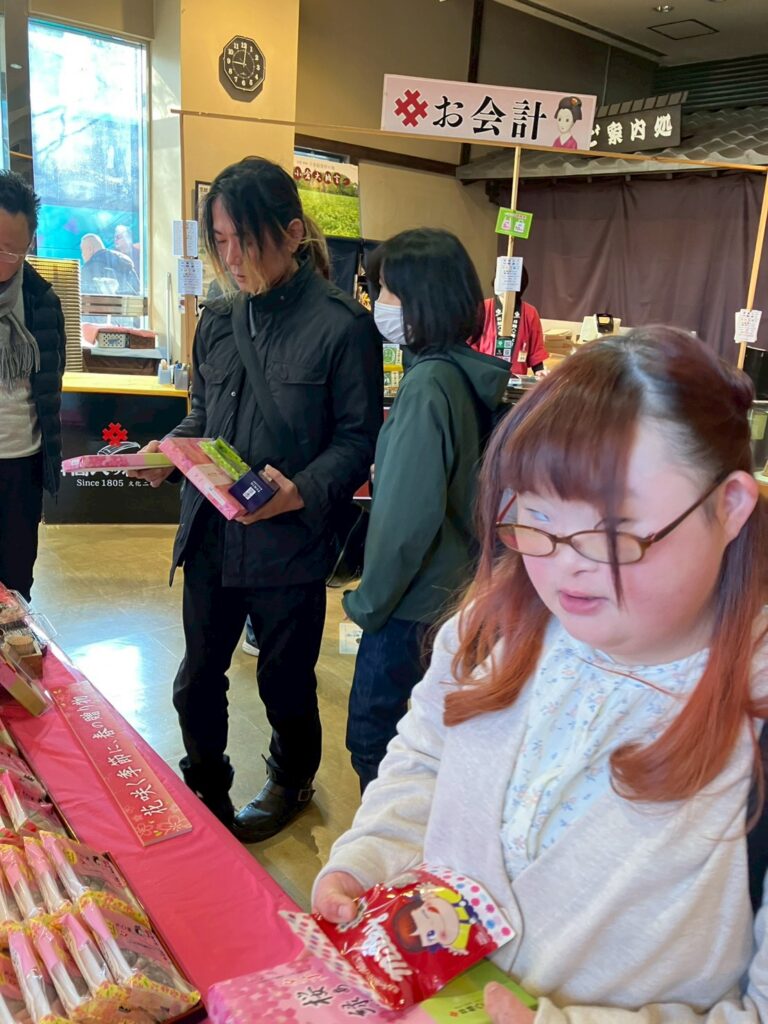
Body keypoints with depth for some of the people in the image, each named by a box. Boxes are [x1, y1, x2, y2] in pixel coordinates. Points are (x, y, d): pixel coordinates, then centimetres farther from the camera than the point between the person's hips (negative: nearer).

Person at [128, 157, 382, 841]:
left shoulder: (342, 325, -12)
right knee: (197, 681, 16)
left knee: (286, 682, 15)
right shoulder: (219, 319, 5)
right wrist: (169, 452, -4)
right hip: (211, 535, 5)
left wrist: (303, 491, -26)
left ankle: (292, 783, 44)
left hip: (290, 543, -5)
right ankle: (205, 792, 42)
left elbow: (358, 438, -11)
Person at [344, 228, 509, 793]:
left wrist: (367, 601, -11)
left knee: (371, 737, 6)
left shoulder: (428, 384, -23)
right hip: (456, 585, 10)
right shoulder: (470, 374, 5)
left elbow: (408, 514, -24)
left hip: (415, 598, -10)